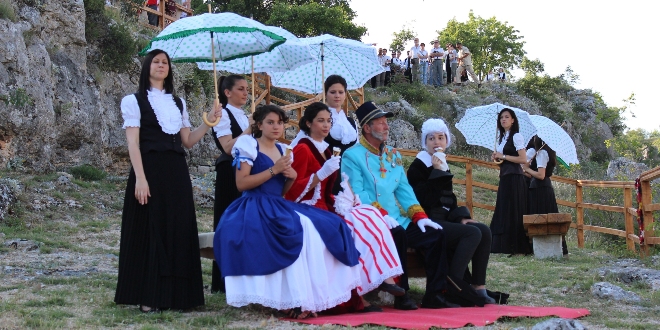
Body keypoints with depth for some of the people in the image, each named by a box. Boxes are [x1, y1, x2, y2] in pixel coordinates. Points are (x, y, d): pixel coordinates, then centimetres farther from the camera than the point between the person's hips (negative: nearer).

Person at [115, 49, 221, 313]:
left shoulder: (178, 103, 17)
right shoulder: (134, 101, 1)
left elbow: (187, 141, 14)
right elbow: (133, 143, -7)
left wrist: (208, 123, 1)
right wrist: (140, 178, -17)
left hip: (177, 172, 5)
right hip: (150, 170, -5)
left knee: (178, 231, 3)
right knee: (149, 231, -3)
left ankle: (176, 293, 10)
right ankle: (149, 297, 2)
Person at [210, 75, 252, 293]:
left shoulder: (245, 117, 17)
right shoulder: (223, 114, -6)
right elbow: (228, 147, -16)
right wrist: (250, 130, -18)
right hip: (230, 174, -7)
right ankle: (225, 281, 2)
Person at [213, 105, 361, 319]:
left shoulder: (283, 150, 19)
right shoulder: (249, 145, -1)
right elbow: (241, 184, -11)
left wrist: (292, 177, 1)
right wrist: (273, 170, -14)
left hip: (280, 207, 7)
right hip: (256, 209, -7)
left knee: (321, 228, -16)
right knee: (298, 231, -33)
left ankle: (312, 297, -19)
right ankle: (294, 301, -27)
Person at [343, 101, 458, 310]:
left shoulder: (393, 155, 21)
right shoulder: (352, 156, -2)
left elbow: (404, 190, 16)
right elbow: (357, 194, -13)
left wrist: (419, 215, 0)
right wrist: (381, 215, -24)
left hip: (399, 221, 7)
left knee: (435, 234, -11)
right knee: (397, 234, -35)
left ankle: (434, 295, -8)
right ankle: (400, 295, -23)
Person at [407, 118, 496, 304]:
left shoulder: (443, 166, 19)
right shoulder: (418, 167, -4)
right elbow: (424, 200, -17)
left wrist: (461, 217, 7)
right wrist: (437, 173, -15)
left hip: (445, 220, 8)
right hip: (430, 223, -8)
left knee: (485, 231, -13)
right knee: (473, 233, -26)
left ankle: (478, 287, -13)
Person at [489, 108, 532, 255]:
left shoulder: (516, 136, -6)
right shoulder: (503, 138, 18)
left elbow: (523, 159, -15)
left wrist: (503, 156, -12)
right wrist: (496, 157, 6)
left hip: (514, 178, -9)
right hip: (504, 177, 9)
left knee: (513, 212, -9)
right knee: (503, 212, 6)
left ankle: (518, 247, -7)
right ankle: (505, 246, 9)